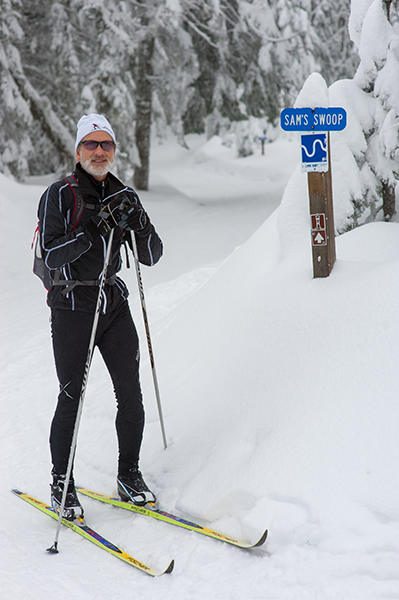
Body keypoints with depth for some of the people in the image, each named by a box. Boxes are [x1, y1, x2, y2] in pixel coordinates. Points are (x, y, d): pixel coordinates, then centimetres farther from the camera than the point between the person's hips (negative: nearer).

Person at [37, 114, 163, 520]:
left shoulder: (123, 196, 8)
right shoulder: (60, 195, -7)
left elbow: (151, 257, 5)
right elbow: (51, 255, -17)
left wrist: (139, 224, -13)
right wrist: (95, 231, -25)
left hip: (114, 303, 5)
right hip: (72, 307, -4)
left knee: (131, 394, 0)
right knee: (72, 398, -2)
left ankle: (129, 477, 15)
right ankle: (61, 485, 11)